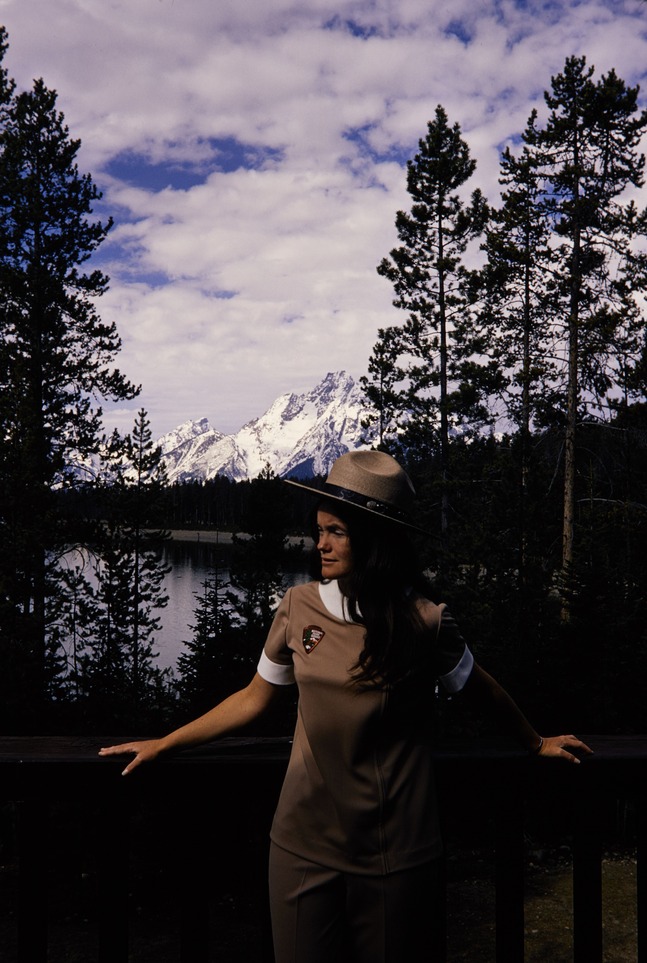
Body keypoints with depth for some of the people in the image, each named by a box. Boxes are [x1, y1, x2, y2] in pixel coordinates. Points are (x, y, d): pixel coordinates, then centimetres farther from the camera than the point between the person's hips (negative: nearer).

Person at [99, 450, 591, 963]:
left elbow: (480, 689, 6)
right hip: (304, 844, 2)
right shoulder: (299, 606, -4)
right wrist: (163, 745, 10)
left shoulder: (423, 621, -12)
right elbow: (254, 698, 8)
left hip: (394, 854, -2)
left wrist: (537, 743, 19)